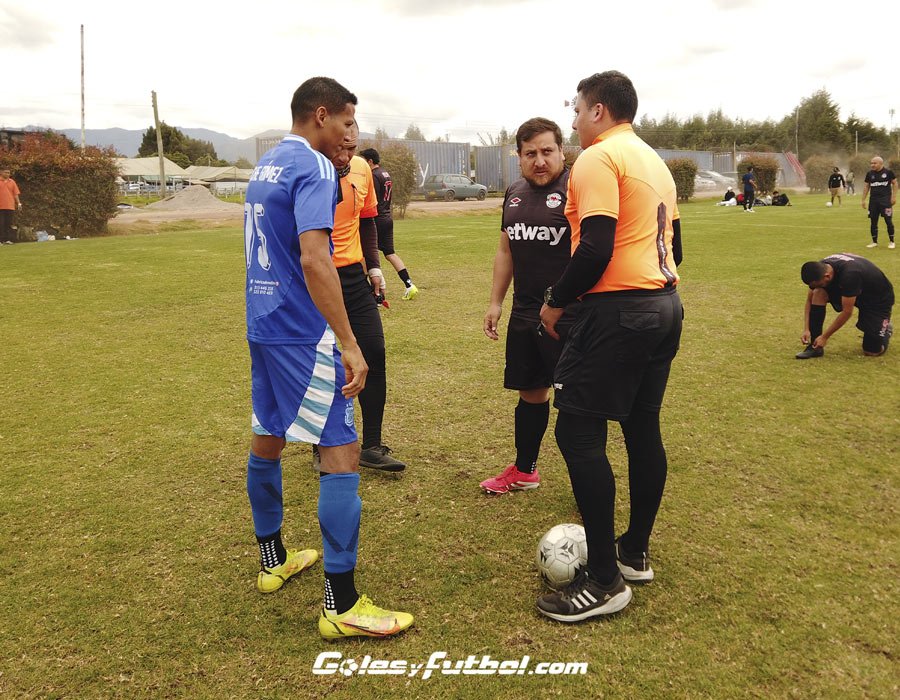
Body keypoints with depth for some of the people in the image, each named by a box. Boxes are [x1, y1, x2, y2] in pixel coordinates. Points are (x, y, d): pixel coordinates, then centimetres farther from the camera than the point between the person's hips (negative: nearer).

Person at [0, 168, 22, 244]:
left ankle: (8, 239, 6)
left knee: (9, 224, 4)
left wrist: (19, 203, 3)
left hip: (10, 206, 2)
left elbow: (16, 194, 12)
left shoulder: (12, 182, 11)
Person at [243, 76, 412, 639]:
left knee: (268, 439, 18)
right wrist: (349, 345, -24)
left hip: (262, 326, 10)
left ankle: (273, 559, 35)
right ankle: (342, 604, -3)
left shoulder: (265, 165, 15)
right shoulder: (314, 167, -13)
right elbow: (314, 260, -24)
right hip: (303, 335, -10)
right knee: (341, 451, -7)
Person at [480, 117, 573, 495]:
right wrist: (496, 303, 16)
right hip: (524, 314, 7)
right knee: (530, 392, 18)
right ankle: (524, 470, 36)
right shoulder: (514, 193, 12)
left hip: (568, 317, -7)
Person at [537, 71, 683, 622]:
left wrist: (557, 301, -9)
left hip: (617, 310, -10)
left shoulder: (598, 159, -10)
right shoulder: (656, 162, 19)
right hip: (665, 307, 10)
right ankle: (636, 552, 26)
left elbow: (596, 249, -20)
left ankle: (604, 581, -2)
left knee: (578, 431, -6)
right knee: (643, 427, 14)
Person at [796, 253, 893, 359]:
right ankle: (815, 346, -13)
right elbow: (810, 300, -7)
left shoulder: (849, 275, -40)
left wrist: (825, 337, -27)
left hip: (879, 299, -6)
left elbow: (847, 312, -33)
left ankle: (885, 329, 22)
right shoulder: (820, 269, -19)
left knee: (872, 351, -12)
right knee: (818, 293, -22)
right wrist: (806, 329, -16)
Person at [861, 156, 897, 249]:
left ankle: (891, 241, 8)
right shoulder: (869, 174, 6)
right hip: (873, 201, 4)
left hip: (886, 200, -4)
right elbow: (866, 187, 12)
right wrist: (863, 200, 7)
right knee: (873, 221, 5)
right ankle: (874, 242, 16)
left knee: (888, 221, -4)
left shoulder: (888, 172, -4)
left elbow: (895, 183, 2)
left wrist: (894, 197, -5)